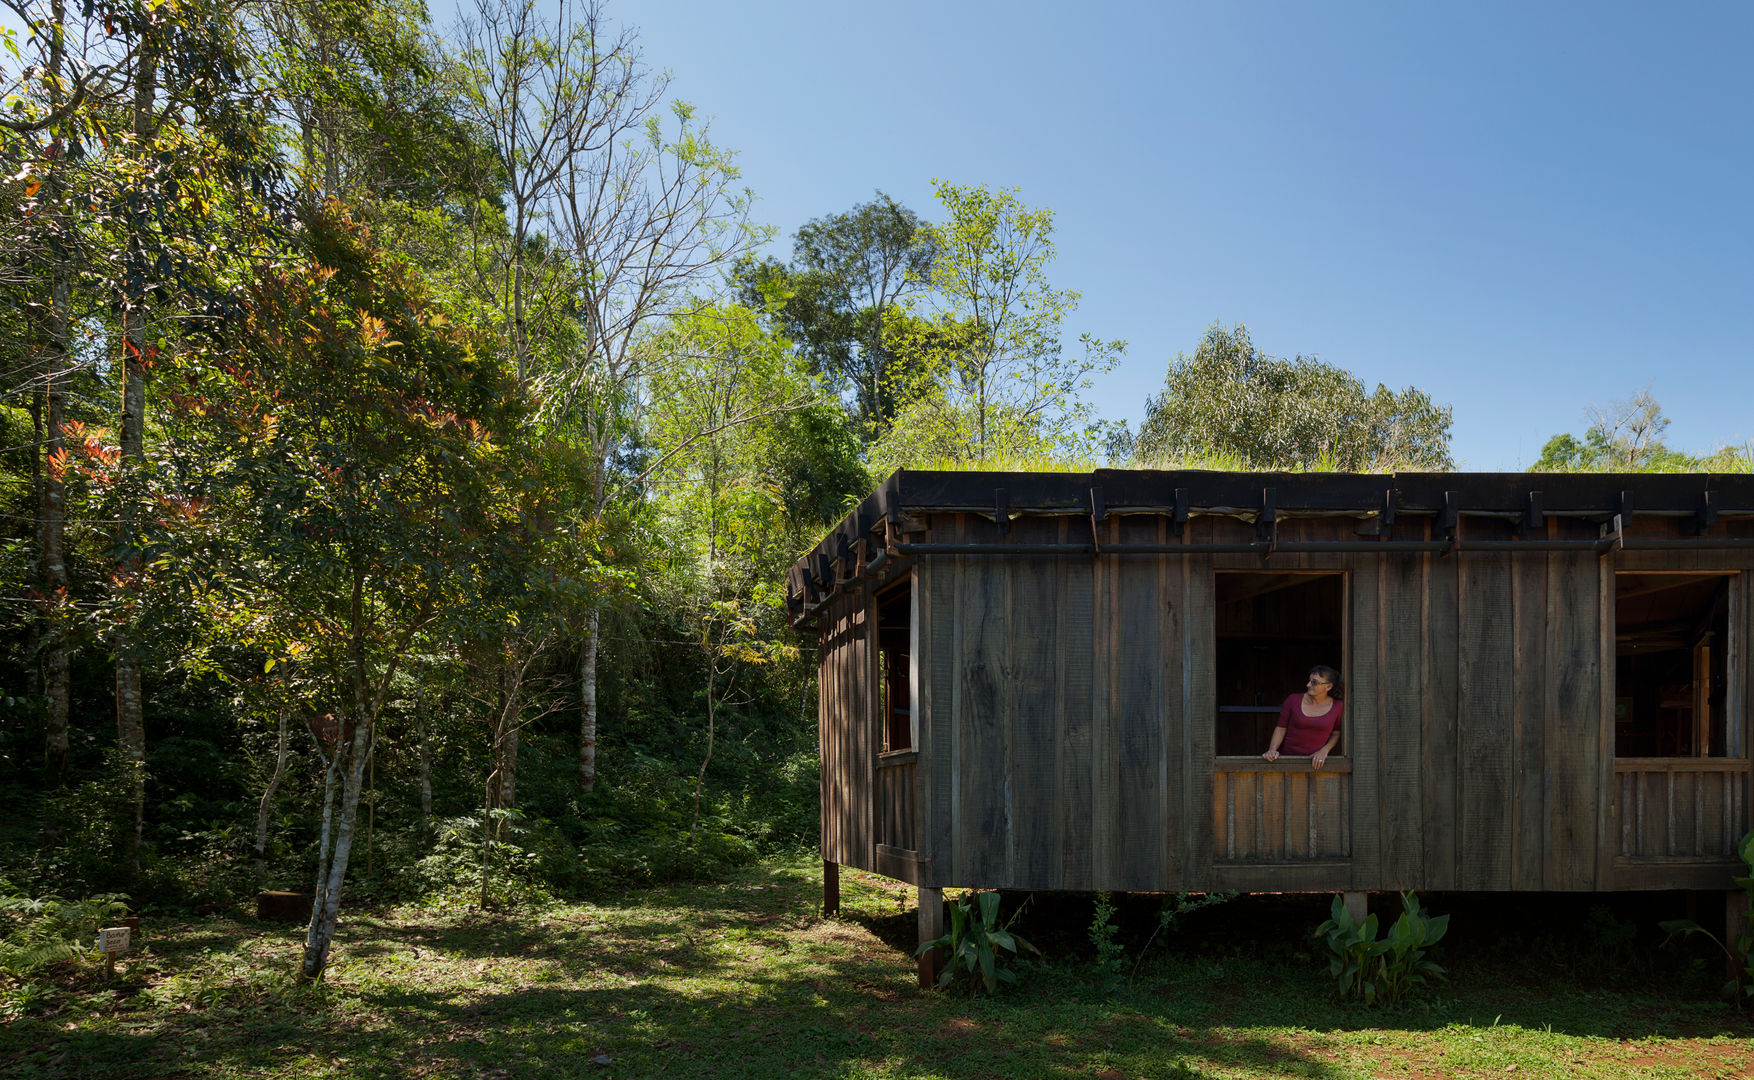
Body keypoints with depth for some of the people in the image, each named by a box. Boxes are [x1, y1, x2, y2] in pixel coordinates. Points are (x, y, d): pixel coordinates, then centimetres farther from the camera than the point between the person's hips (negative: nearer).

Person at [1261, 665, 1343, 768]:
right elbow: (1281, 728, 5)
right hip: (1289, 758, 0)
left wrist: (1324, 750, -5)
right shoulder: (1293, 700, 1)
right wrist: (1272, 750, -8)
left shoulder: (1338, 706, 1)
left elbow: (1336, 733, 11)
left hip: (1317, 762, 0)